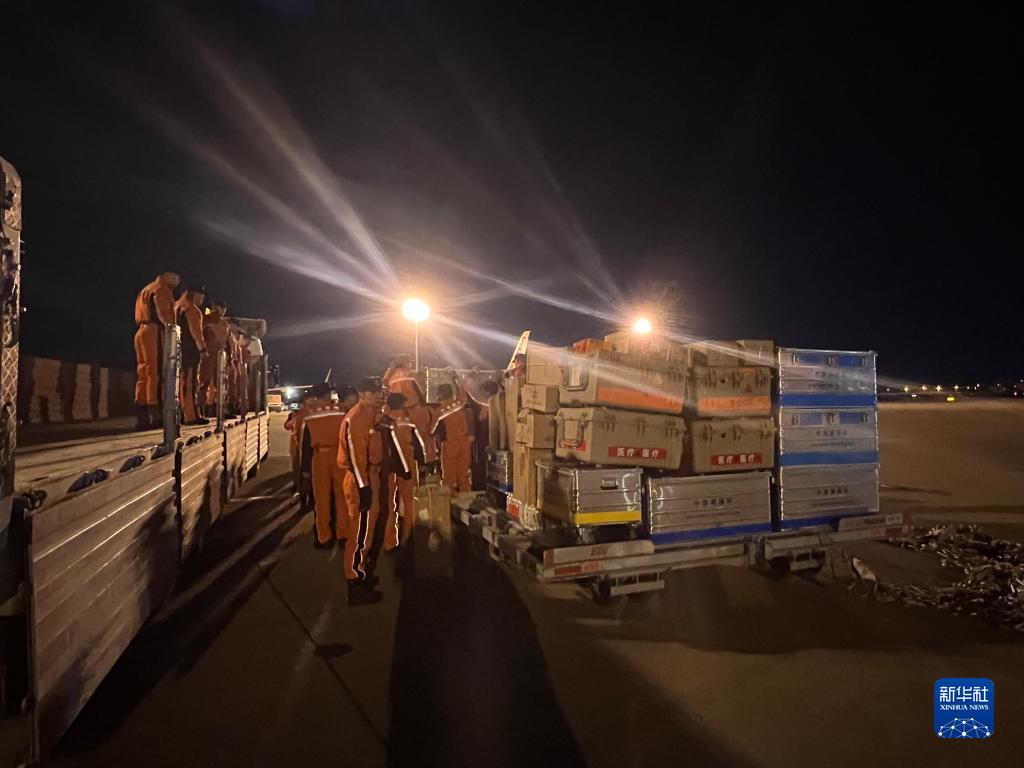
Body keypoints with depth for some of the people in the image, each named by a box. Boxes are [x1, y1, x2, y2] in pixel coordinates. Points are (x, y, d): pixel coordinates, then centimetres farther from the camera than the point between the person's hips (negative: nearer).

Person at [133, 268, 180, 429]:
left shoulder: (146, 289, 28)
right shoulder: (162, 288, 0)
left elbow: (141, 315, 21)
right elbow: (164, 313, -13)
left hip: (141, 332, 9)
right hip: (155, 333, -9)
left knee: (144, 373, 5)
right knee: (156, 373, -12)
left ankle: (143, 417, 3)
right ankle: (156, 415, -16)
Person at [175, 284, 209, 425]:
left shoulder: (178, 307, 20)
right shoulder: (192, 309, -8)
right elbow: (195, 331, -16)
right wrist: (202, 349, -17)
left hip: (181, 348, 9)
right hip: (190, 349, -9)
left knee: (183, 381, 11)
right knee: (190, 383, -11)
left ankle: (181, 414, 12)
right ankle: (191, 415, -12)